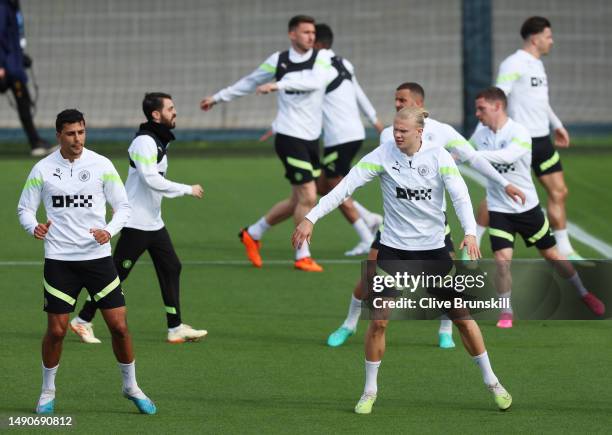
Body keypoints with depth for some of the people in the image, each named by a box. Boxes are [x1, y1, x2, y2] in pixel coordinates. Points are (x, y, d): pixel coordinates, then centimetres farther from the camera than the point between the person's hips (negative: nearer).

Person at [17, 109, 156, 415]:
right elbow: (25, 208, 7)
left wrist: (109, 231, -15)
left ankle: (131, 386, 18)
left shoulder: (101, 165, 0)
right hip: (59, 260, 0)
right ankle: (48, 392, 19)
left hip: (97, 255, 1)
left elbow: (123, 206, 4)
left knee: (119, 326, -2)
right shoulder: (42, 169, 0)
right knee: (56, 330, -1)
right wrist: (33, 227, -15)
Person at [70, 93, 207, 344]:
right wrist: (188, 190, -20)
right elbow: (152, 180, -25)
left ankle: (176, 328, 9)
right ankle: (83, 321, 6)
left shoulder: (159, 141, 13)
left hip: (154, 222, 10)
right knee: (116, 273, -4)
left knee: (171, 268, 6)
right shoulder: (144, 142, -18)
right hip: (137, 222, -10)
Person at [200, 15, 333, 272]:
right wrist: (218, 98, 26)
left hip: (312, 138, 4)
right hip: (290, 137, -4)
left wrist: (279, 85, -31)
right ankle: (302, 256, 1)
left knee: (298, 202, 11)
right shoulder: (278, 61, -1)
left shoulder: (322, 58, 1)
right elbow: (249, 83, 16)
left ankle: (253, 234, 31)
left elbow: (315, 81, -21)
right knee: (308, 197, -11)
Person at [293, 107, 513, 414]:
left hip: (433, 249, 0)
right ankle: (370, 391, 10)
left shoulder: (439, 157, -10)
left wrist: (470, 233, -35)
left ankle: (491, 382, 21)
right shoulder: (383, 155, -10)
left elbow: (460, 195, -18)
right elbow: (346, 186, -15)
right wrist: (311, 218, -23)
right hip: (393, 249, 0)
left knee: (462, 317, 4)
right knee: (378, 320, -6)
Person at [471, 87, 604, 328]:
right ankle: (506, 313, 0)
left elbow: (507, 156, -38)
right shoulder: (480, 134, -3)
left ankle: (584, 293, 33)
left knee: (551, 253, 11)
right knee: (502, 258, -14)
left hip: (527, 206, -2)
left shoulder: (519, 132, -19)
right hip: (499, 209, 2)